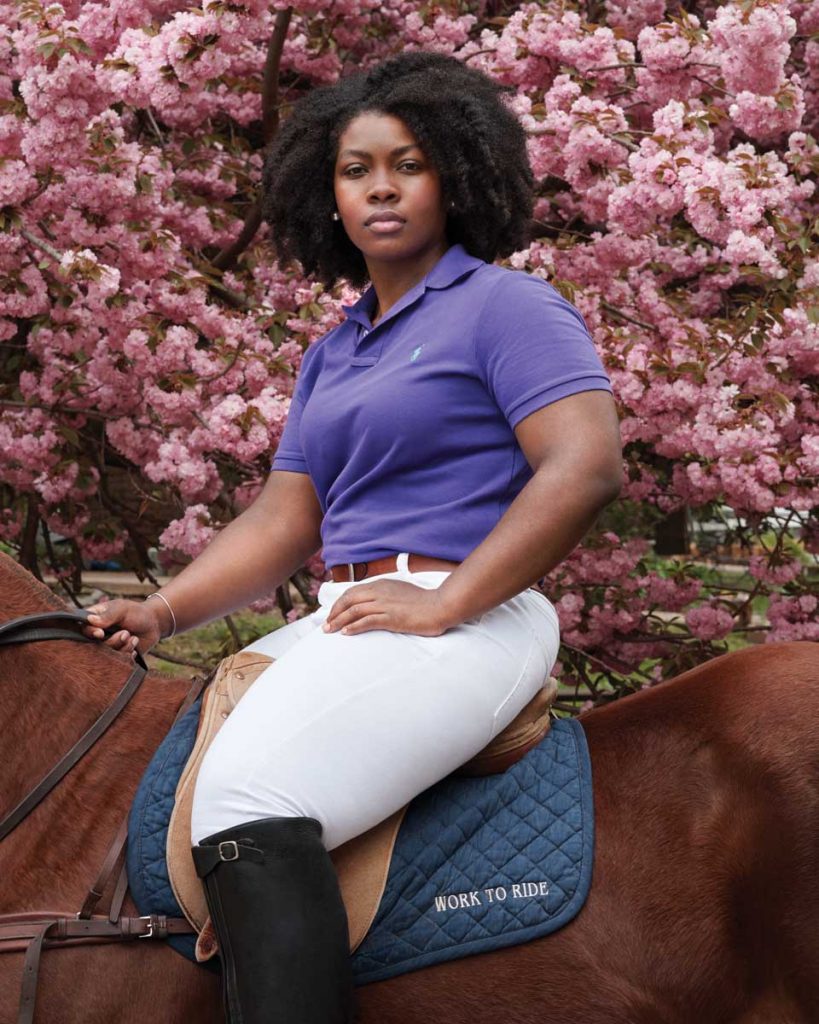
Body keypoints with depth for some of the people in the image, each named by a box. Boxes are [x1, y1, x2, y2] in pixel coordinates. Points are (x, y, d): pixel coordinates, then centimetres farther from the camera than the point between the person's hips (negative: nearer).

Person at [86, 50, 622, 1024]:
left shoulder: (506, 305, -3)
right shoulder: (332, 353, 22)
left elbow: (586, 467, -15)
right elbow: (282, 521, 19)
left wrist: (440, 606, -18)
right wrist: (161, 612, 4)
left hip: (466, 622, -9)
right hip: (341, 626, 9)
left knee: (247, 792, -30)